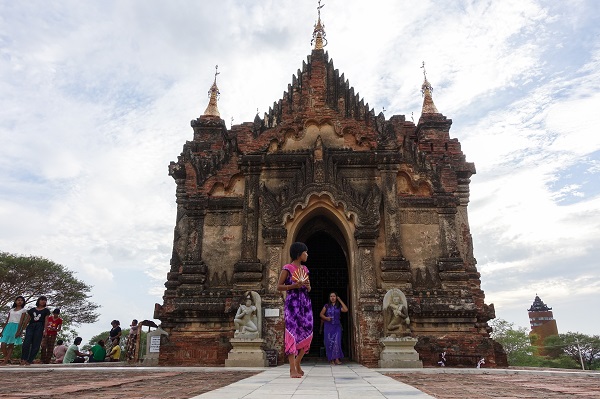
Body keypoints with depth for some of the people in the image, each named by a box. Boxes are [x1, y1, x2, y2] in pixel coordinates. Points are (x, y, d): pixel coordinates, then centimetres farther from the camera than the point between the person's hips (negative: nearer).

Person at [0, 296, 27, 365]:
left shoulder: (23, 310, 5)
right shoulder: (11, 310, 18)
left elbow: (21, 321, -4)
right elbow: (7, 321, 17)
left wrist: (18, 331, -14)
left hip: (16, 327, -4)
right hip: (8, 327, 4)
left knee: (11, 345, -3)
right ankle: (6, 359, 6)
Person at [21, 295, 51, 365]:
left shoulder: (46, 310, 12)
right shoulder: (32, 310, 16)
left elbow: (46, 321, 6)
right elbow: (28, 319, 15)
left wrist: (45, 331, -3)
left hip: (39, 327, -1)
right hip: (30, 326, 1)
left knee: (35, 344, -6)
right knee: (26, 342, -14)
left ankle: (29, 360, -2)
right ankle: (23, 359, -6)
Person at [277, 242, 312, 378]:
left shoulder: (305, 269, 16)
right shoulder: (287, 268, -3)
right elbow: (279, 286, -5)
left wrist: (308, 286, -1)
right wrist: (294, 286, -17)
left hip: (305, 303, 7)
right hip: (292, 303, -7)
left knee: (307, 333, 6)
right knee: (292, 333, -9)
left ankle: (297, 363, 24)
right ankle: (293, 370, -6)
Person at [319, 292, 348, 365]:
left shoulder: (339, 306, 6)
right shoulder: (326, 306, 6)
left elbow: (346, 310, -11)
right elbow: (321, 314, 7)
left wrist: (340, 301, -5)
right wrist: (326, 318, -14)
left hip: (337, 326, 0)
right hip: (328, 326, 0)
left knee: (336, 342, -13)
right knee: (329, 342, -1)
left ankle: (337, 359, -10)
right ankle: (331, 359, 5)